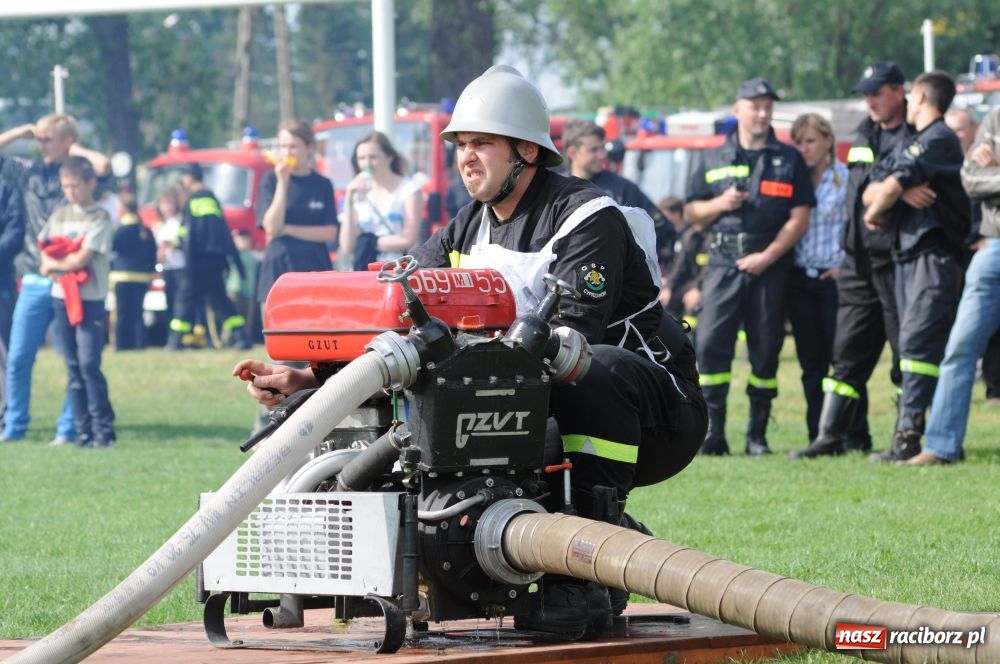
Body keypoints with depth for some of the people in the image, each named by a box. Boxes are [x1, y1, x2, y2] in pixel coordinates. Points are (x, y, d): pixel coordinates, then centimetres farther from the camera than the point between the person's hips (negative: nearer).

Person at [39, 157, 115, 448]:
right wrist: (51, 265, -7)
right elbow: (44, 249, 14)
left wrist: (53, 263, 0)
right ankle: (84, 431, 8)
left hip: (90, 300, -6)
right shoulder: (60, 215, 13)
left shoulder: (100, 217, -6)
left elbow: (81, 258, -13)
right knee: (73, 367, 5)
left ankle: (103, 430, -9)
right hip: (61, 296, 6)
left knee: (89, 363, -12)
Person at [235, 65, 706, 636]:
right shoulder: (464, 234, 9)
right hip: (542, 416, 7)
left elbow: (571, 332, -28)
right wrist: (304, 377, -13)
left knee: (595, 371, -39)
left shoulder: (587, 218, -15)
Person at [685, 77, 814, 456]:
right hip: (723, 264, 1)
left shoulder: (789, 160, 8)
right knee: (711, 343, -10)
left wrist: (768, 256, -10)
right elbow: (691, 212, 15)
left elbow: (799, 219, 1)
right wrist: (719, 204, -6)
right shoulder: (714, 160, 14)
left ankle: (758, 435, 7)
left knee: (765, 350, 1)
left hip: (770, 266, -1)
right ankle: (712, 433, -9)